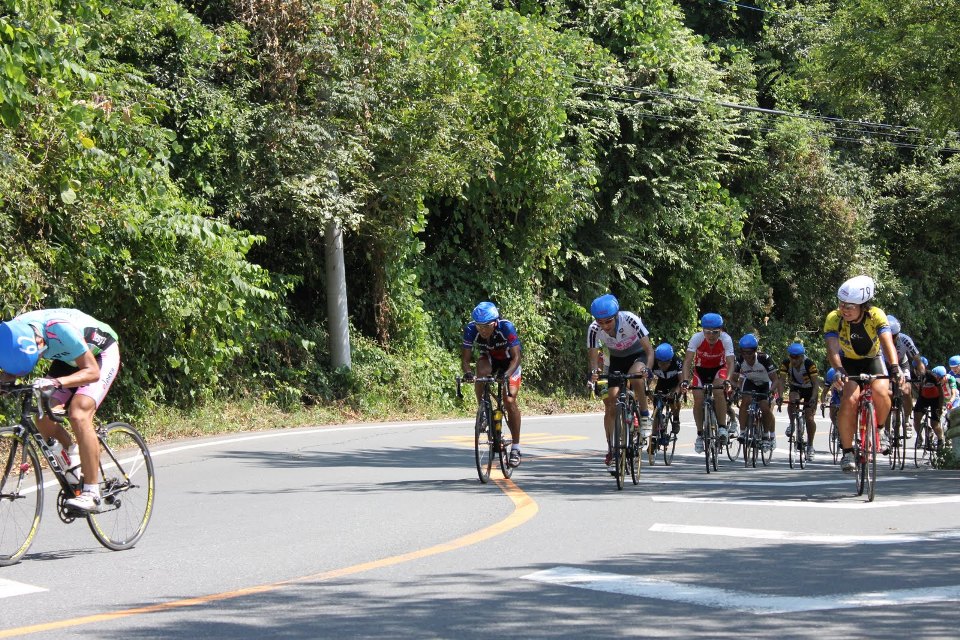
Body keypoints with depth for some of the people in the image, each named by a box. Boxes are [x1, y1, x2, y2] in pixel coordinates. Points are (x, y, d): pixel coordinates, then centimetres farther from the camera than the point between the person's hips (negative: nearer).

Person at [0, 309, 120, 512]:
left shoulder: (60, 329, -39)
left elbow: (92, 372, -32)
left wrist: (56, 382, -47)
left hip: (100, 355, -6)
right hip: (68, 359, 6)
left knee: (78, 415, -25)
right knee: (44, 419, -12)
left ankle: (91, 493, -22)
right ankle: (71, 452, 19)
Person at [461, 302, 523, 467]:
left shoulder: (506, 327, -34)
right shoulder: (471, 329, -27)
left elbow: (516, 357, -36)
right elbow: (465, 358, -25)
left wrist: (507, 374, -53)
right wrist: (467, 372, -46)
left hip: (509, 361, -2)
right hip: (488, 357, 2)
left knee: (509, 401, -15)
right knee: (481, 373, -35)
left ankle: (516, 448, -7)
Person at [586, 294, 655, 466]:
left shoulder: (630, 320, -32)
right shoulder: (594, 329, -25)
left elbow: (649, 349, -32)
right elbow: (592, 357, -23)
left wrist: (648, 369, -50)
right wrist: (594, 371, -46)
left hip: (638, 356, -3)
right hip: (616, 360, 3)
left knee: (636, 376, -38)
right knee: (611, 405, -6)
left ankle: (645, 416, -19)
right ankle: (611, 449, 8)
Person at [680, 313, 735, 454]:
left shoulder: (726, 339, -29)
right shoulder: (697, 338, -29)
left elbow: (730, 362, -35)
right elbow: (687, 360, -33)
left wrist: (727, 380, -52)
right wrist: (685, 380, -48)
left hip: (719, 368, -1)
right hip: (701, 368, 1)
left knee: (719, 392, -27)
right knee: (698, 400, -14)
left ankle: (722, 427, -14)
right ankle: (700, 434, 2)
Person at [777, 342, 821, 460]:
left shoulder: (809, 364, -30)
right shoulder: (786, 364, -22)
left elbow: (816, 383, -31)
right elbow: (782, 380, -23)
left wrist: (813, 398, -44)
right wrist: (780, 397, -37)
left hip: (809, 389, -2)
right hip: (795, 388, 2)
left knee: (809, 418, -10)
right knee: (792, 400, -32)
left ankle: (810, 446, 2)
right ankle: (792, 424, -6)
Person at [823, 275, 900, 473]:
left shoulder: (876, 315, -28)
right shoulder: (834, 318, -28)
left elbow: (887, 342, -41)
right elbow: (832, 347, -39)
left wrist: (895, 367, -57)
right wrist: (838, 370, -58)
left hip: (872, 359, 0)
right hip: (848, 362, 0)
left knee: (881, 392, -27)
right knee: (850, 399, -25)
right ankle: (847, 451, -11)